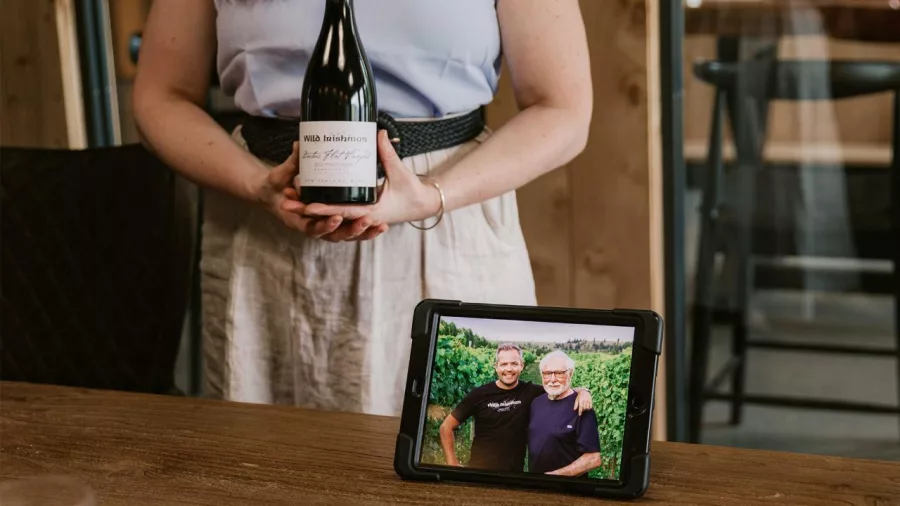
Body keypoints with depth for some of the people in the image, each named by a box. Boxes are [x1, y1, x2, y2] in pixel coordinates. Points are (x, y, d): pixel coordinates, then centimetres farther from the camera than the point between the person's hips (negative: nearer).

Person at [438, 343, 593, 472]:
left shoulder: (530, 392, -3)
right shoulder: (480, 394, -6)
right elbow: (446, 427, 1)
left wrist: (582, 391, -21)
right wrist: (453, 465, -7)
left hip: (514, 475, 2)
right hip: (478, 472, -1)